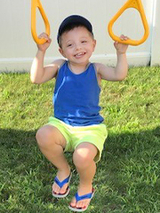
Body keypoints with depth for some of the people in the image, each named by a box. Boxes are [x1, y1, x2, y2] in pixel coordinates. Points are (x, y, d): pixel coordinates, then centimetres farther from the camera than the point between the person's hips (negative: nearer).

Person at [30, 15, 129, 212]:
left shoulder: (96, 69, 0)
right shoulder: (59, 66, 2)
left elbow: (119, 75, -17)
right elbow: (36, 78, -12)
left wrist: (121, 53, -26)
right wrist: (41, 51, -20)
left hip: (90, 128, -2)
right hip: (61, 125, 2)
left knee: (82, 157, -31)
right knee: (43, 136, -30)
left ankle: (86, 186, 9)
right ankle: (63, 170, 4)